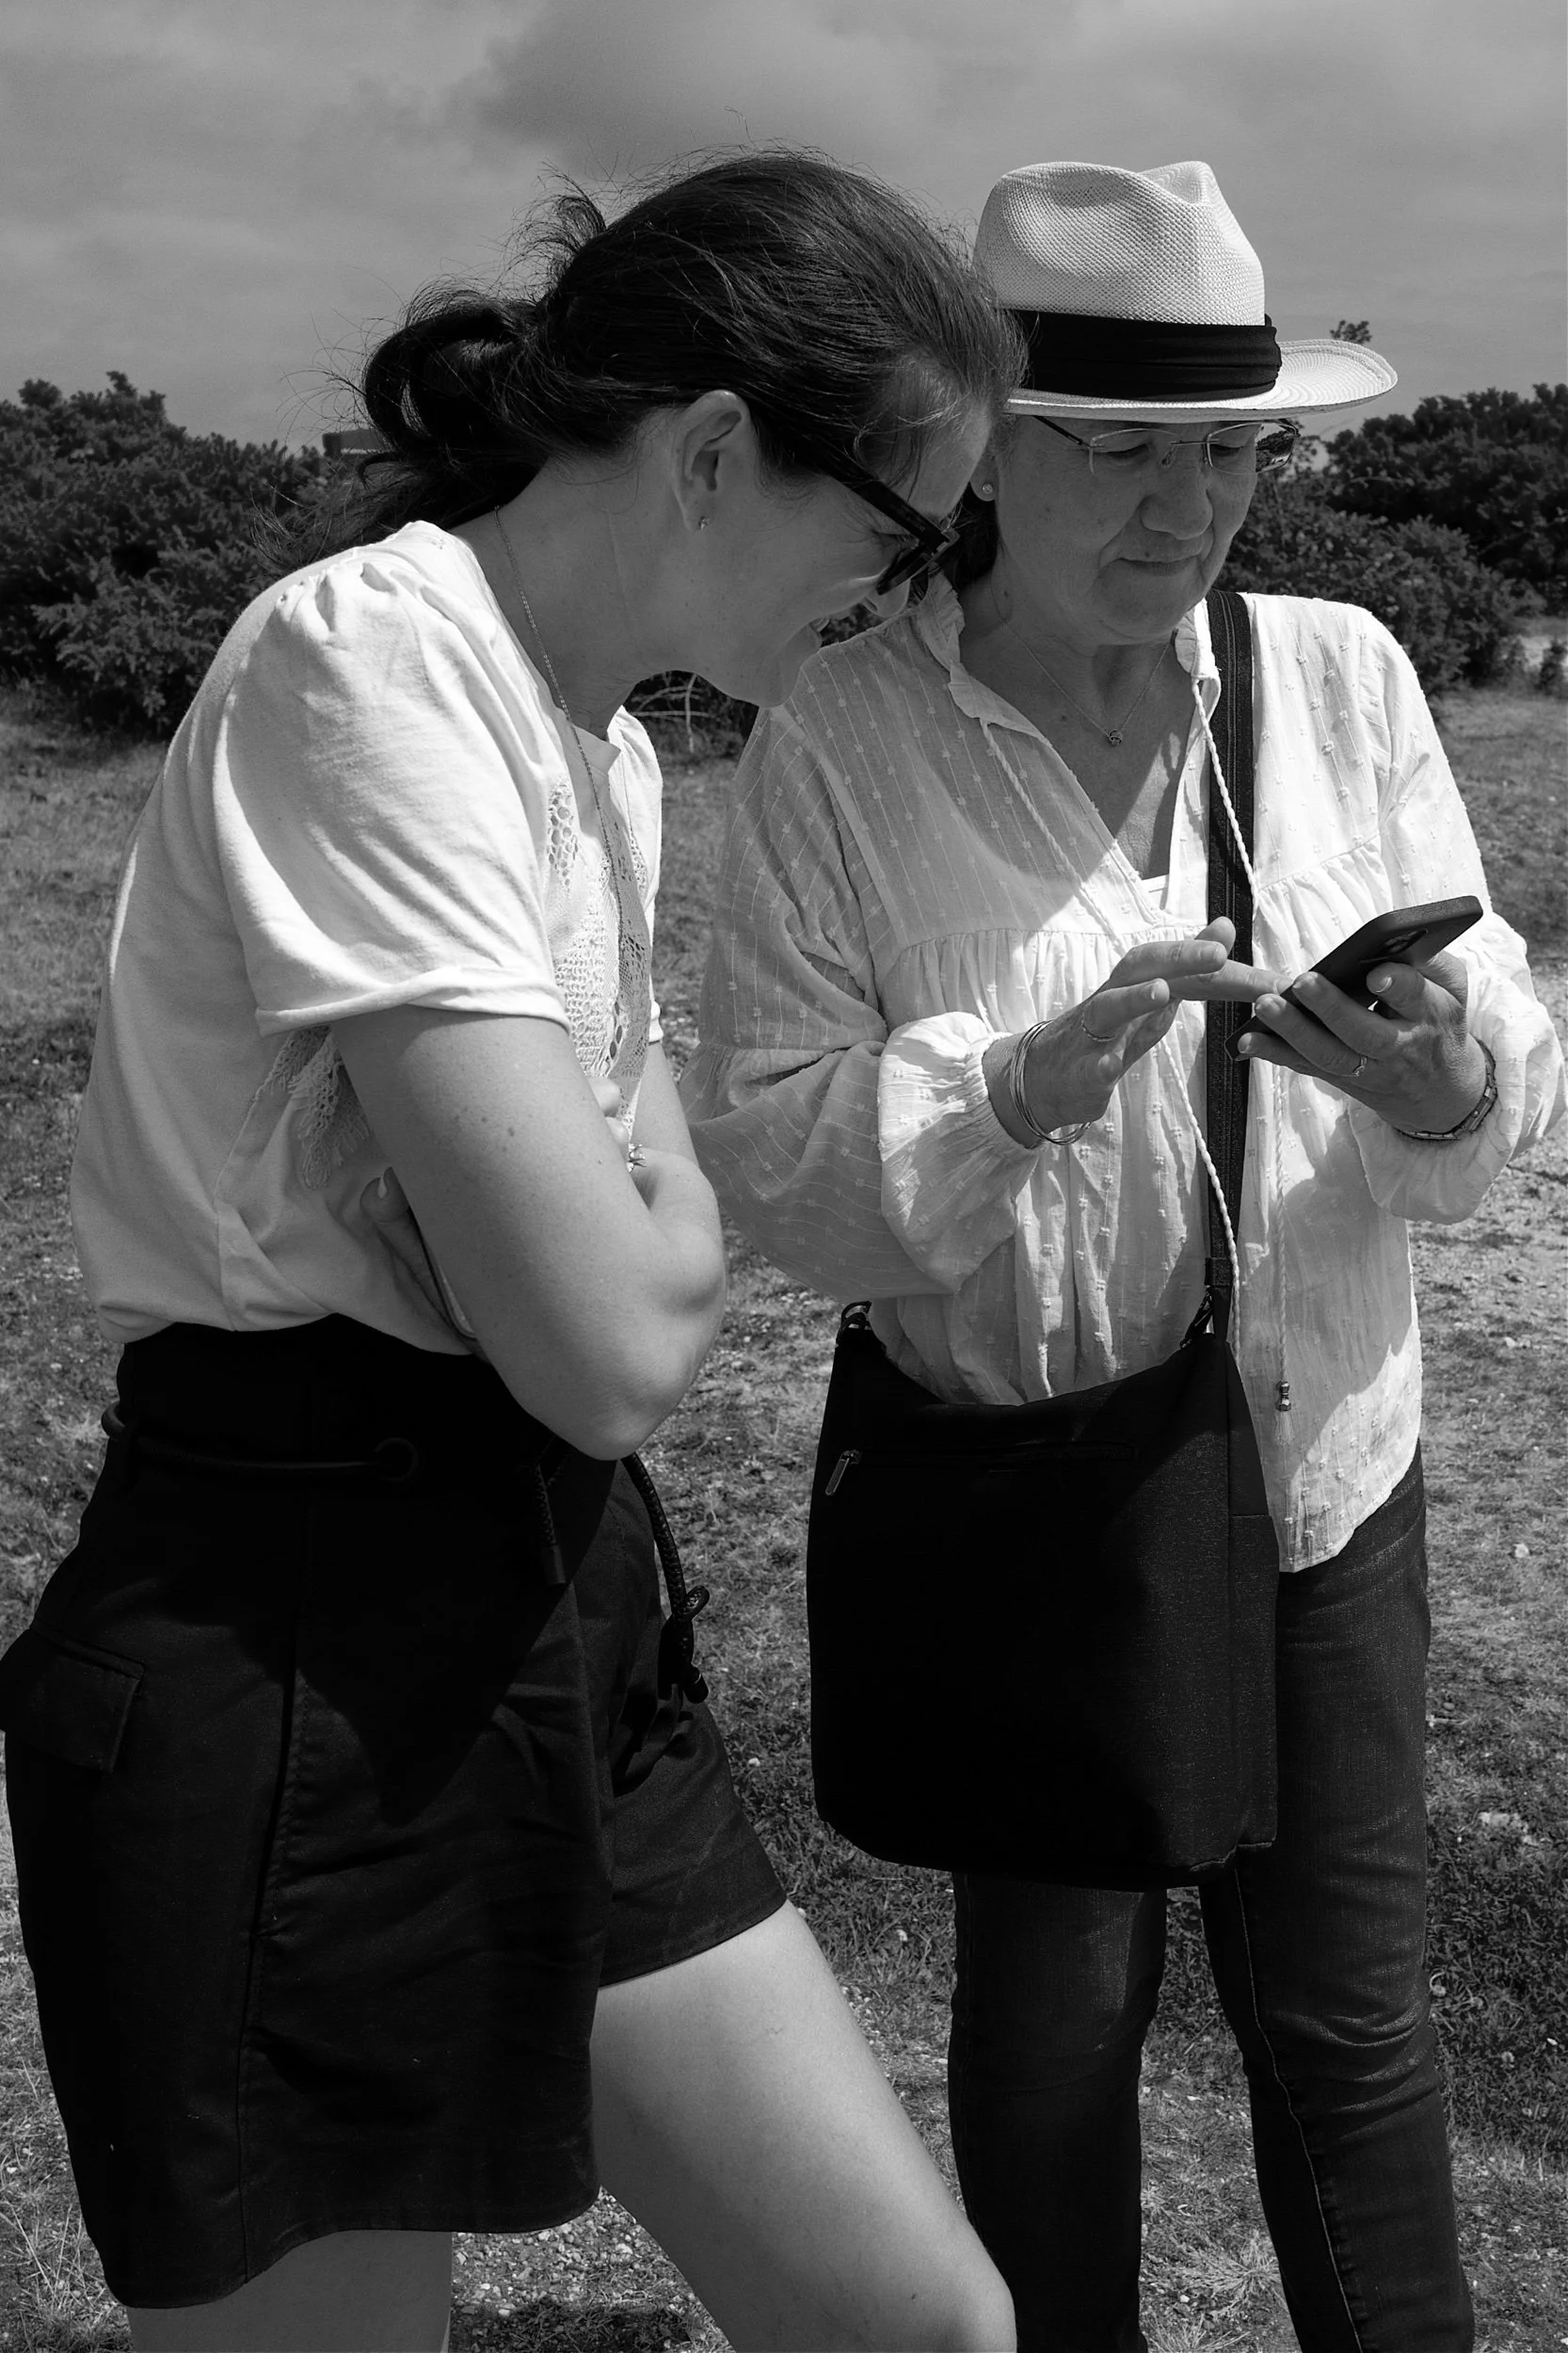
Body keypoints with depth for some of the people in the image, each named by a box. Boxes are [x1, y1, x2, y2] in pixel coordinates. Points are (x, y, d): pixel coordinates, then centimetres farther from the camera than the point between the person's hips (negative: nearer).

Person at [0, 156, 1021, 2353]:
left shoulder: (612, 749, 11)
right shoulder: (366, 662, -18)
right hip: (299, 1664, -8)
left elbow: (661, 1248, 10)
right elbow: (607, 1343, -23)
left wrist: (641, 1235, -11)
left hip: (565, 1612, 8)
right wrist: (665, 1221, -3)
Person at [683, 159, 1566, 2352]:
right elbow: (766, 1154, -16)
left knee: (1343, 2005, 12)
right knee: (1059, 1992, 14)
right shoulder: (839, 743, -12)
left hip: (1322, 1459, 2)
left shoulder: (1340, 676, -3)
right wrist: (1028, 1084, -32)